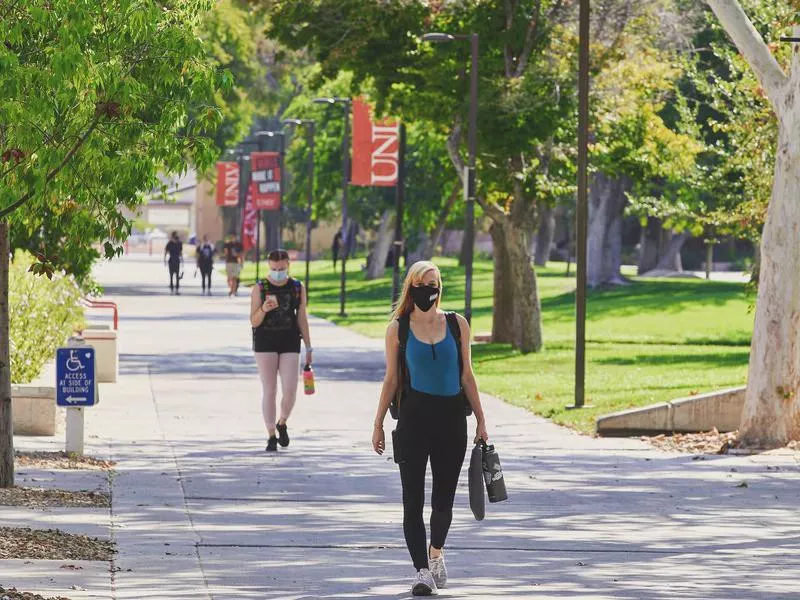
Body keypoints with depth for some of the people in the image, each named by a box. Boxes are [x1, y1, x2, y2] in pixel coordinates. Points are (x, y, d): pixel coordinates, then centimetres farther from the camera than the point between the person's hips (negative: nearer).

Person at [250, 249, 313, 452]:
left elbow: (302, 319, 9)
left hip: (290, 344, 1)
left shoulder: (298, 288, 6)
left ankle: (282, 424, 23)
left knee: (290, 391, -6)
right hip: (265, 344, -1)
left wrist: (309, 348, 8)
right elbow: (254, 321, -2)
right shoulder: (259, 288, -1)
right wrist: (264, 309, -23)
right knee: (269, 391, -1)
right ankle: (271, 436, 7)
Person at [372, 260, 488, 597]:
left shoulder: (457, 325, 5)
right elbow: (391, 379, 6)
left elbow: (466, 376, 9)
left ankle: (436, 555, 35)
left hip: (451, 417, 1)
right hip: (414, 415, -1)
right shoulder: (398, 329, 2)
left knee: (443, 499, 9)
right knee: (413, 499, -7)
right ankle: (422, 571, -6)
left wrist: (480, 420, 7)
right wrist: (378, 424, 5)